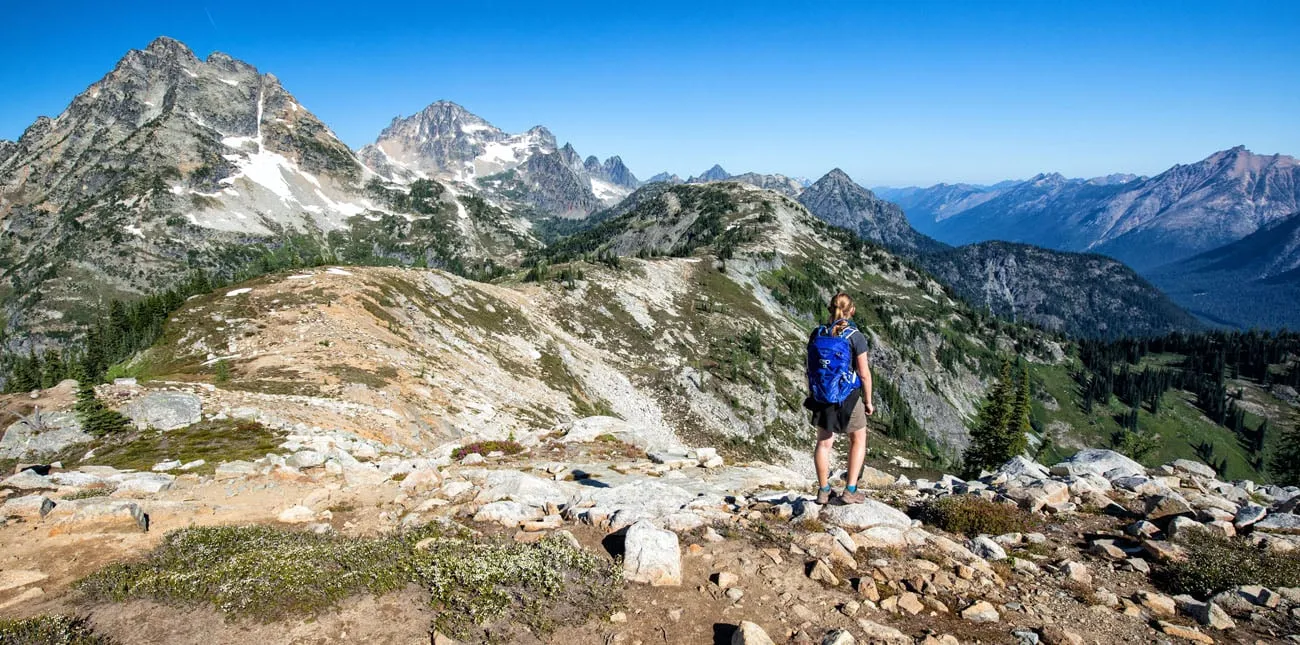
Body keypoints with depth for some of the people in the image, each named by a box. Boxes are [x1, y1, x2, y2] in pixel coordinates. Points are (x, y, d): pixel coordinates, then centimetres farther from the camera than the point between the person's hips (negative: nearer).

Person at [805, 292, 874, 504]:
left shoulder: (817, 334, -3)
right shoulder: (855, 336, -14)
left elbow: (810, 368, 3)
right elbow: (864, 373, -12)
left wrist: (811, 394, 15)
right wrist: (868, 401, -1)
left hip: (821, 397, 4)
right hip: (849, 397, -3)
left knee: (824, 442, 16)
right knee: (858, 441, 16)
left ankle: (823, 491, 23)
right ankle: (850, 490, 12)